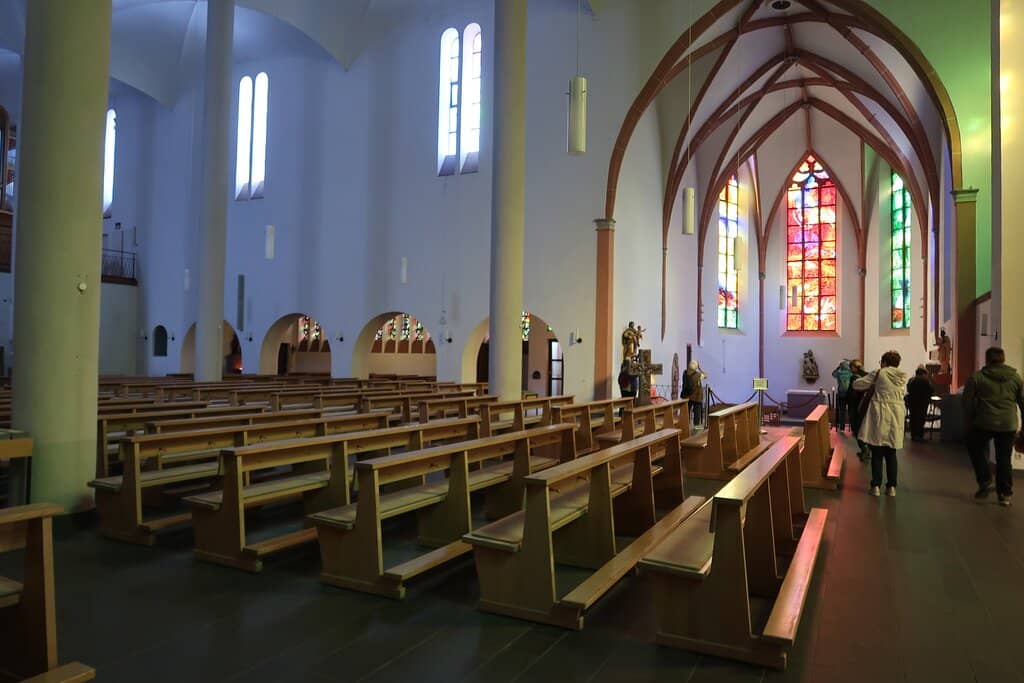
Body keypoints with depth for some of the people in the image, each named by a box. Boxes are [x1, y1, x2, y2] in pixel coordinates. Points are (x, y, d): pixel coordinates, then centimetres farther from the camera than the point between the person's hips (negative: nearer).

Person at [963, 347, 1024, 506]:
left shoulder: (976, 377, -1)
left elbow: (968, 403, -1)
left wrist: (969, 423, 10)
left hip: (984, 423, -2)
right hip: (1008, 425, 3)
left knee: (975, 449, 20)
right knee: (1004, 458, 11)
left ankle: (985, 482, 12)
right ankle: (1005, 494, 15)